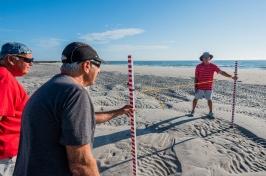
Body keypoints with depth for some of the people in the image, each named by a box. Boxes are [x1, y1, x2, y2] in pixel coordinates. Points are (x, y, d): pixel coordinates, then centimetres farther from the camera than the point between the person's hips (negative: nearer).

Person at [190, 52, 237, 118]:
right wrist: (195, 86, -6)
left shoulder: (213, 66, -4)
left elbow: (222, 72, -9)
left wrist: (231, 76, -18)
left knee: (209, 100, 8)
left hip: (208, 87, 1)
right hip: (200, 87, 0)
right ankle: (192, 111, 21)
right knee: (196, 99, 6)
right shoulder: (198, 66, -4)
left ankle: (210, 113, 21)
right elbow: (196, 77, -1)